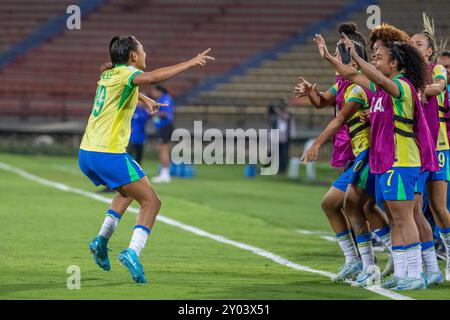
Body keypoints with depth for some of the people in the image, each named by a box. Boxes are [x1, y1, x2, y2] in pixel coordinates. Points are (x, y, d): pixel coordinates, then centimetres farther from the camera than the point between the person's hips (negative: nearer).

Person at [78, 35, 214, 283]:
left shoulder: (109, 74, 18)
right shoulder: (126, 73, -8)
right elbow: (151, 78, -32)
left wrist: (146, 100, 59)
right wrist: (191, 63, -28)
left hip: (86, 154, 9)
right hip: (108, 154, -9)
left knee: (127, 192, 31)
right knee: (151, 202, -3)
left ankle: (102, 240, 18)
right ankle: (133, 252, -21)